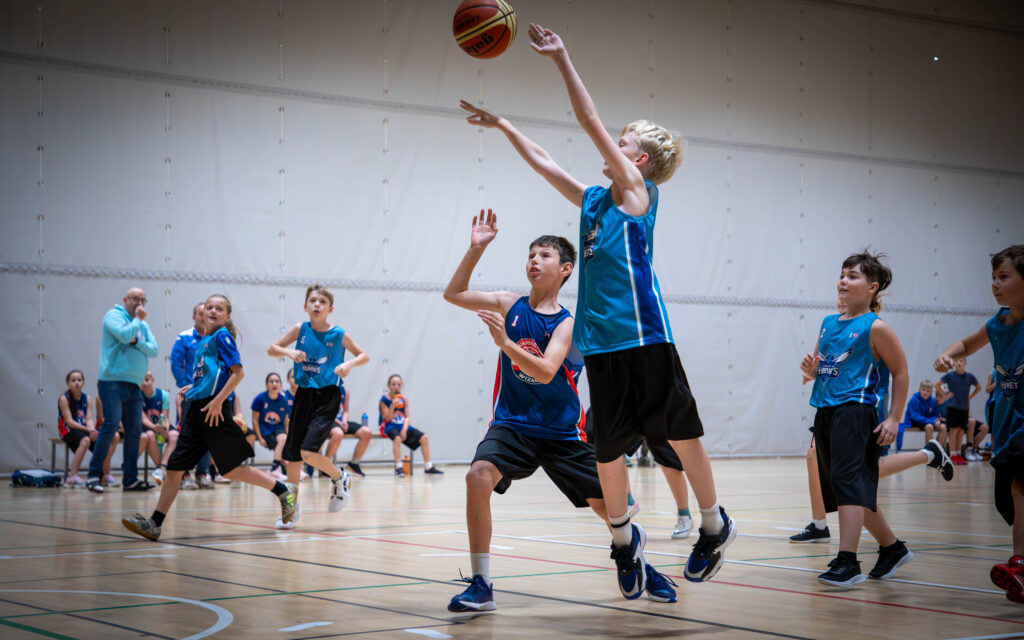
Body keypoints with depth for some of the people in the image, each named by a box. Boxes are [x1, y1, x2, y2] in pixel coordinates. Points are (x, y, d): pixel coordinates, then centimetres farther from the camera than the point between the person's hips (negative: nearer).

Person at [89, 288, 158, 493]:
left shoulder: (143, 325, 19)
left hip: (134, 385, 7)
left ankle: (130, 479, 9)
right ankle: (94, 475, -10)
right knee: (111, 425, -15)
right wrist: (137, 320, -4)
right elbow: (124, 334, -19)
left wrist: (136, 341, -8)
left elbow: (153, 350, 7)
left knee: (134, 431, 5)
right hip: (113, 381, -7)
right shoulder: (113, 315, 0)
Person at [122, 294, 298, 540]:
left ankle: (284, 491, 10)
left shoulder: (222, 336, -6)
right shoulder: (201, 341, 17)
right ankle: (154, 523, 4)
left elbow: (238, 372, -14)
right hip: (196, 410, 8)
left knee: (232, 469, -4)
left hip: (214, 410, -8)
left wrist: (218, 400, -18)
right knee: (175, 467, 3)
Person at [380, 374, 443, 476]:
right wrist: (392, 406, -27)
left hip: (403, 426, 5)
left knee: (424, 437, -7)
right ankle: (398, 468, -33)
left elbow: (408, 417, 5)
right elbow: (388, 418, -11)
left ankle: (428, 467, 3)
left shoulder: (404, 399, 7)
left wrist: (404, 429, -13)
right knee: (397, 438, -38)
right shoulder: (384, 399, -6)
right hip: (389, 426, -5)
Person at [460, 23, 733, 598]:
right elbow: (541, 158, 25)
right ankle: (624, 538, 24)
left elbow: (592, 122, -8)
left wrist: (562, 59, -10)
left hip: (644, 334, -6)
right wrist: (501, 125, 25)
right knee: (609, 447, 7)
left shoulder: (638, 191, -2)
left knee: (680, 432, 4)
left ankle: (715, 525, 19)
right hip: (601, 339, 6)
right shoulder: (593, 200, 16)